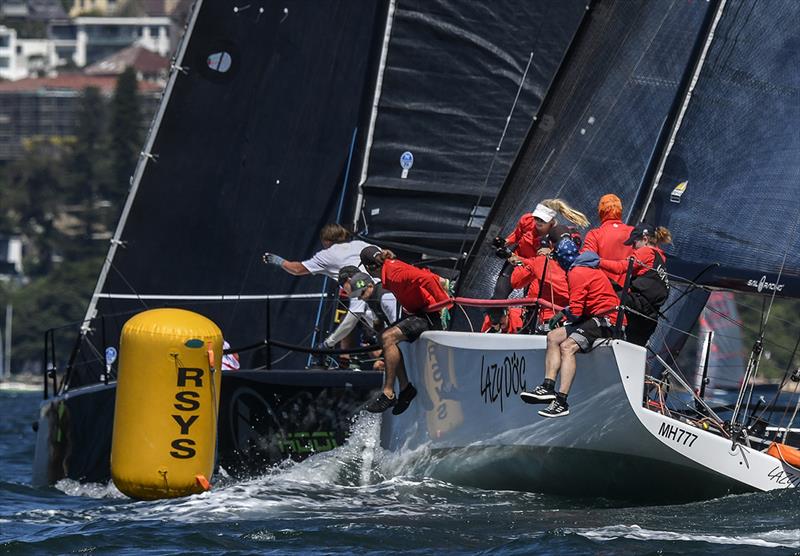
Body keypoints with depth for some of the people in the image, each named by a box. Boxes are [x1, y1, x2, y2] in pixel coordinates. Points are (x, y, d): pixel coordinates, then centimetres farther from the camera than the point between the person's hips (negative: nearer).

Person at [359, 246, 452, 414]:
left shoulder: (393, 273, -20)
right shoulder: (393, 267, 11)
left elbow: (426, 279, -31)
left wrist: (443, 301, -26)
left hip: (431, 315, -11)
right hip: (421, 313, 11)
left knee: (389, 338, -22)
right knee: (387, 337, 13)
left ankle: (388, 394, -19)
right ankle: (405, 387, 10)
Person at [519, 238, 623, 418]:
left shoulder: (577, 273, -14)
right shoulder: (585, 268, 18)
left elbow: (575, 311, -16)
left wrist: (563, 313, 5)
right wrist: (563, 312, 17)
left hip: (604, 321, -11)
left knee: (567, 346, -26)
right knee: (553, 337, 6)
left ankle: (561, 402, -34)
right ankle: (548, 387, -6)